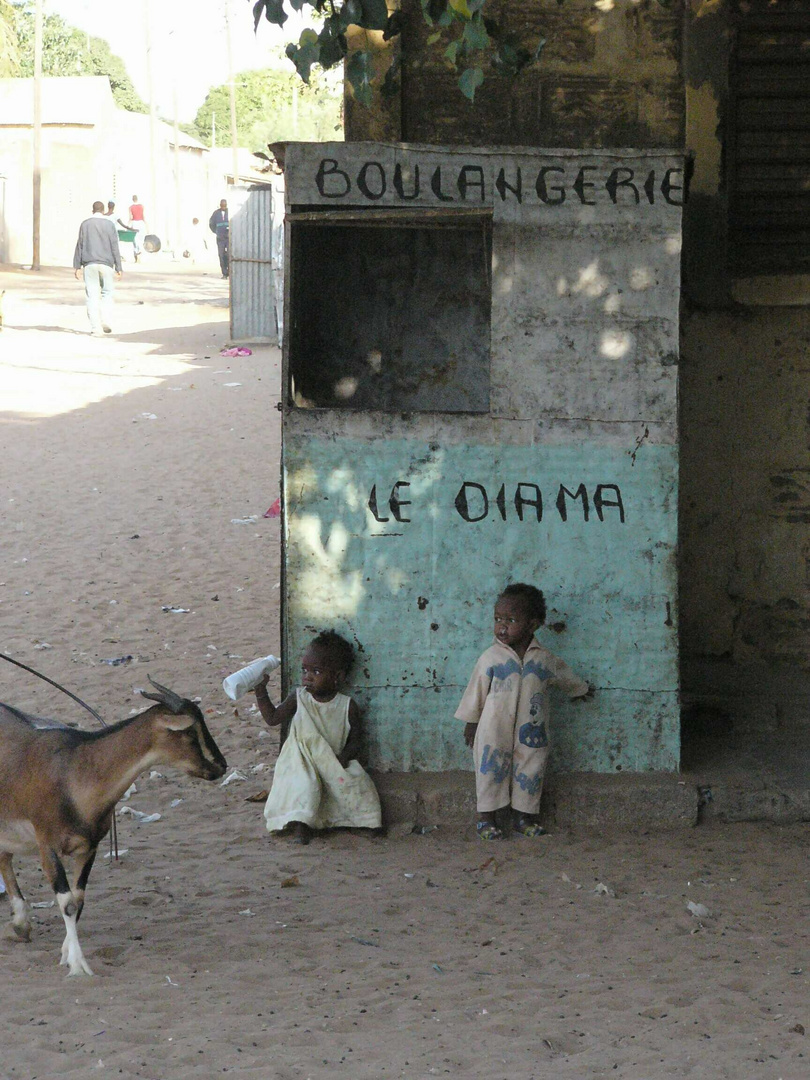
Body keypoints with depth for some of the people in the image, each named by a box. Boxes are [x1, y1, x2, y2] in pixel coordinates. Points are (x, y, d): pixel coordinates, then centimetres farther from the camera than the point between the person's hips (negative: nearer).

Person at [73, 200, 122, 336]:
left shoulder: (85, 224, 4)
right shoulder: (109, 224, 3)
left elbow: (80, 245, 3)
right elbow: (114, 247, 1)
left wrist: (77, 266, 6)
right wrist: (118, 267, 3)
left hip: (89, 264, 0)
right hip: (106, 264, 0)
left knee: (92, 295, 1)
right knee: (107, 292, 13)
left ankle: (95, 327, -4)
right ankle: (105, 320, -5)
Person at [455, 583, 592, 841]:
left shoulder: (544, 659, 0)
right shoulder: (491, 658, -5)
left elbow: (564, 676, 21)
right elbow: (476, 691, 3)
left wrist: (580, 689, 36)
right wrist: (470, 722, 7)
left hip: (531, 731, 2)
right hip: (494, 731, -2)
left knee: (530, 769, 7)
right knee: (491, 769, 2)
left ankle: (523, 815, 21)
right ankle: (487, 817, 12)